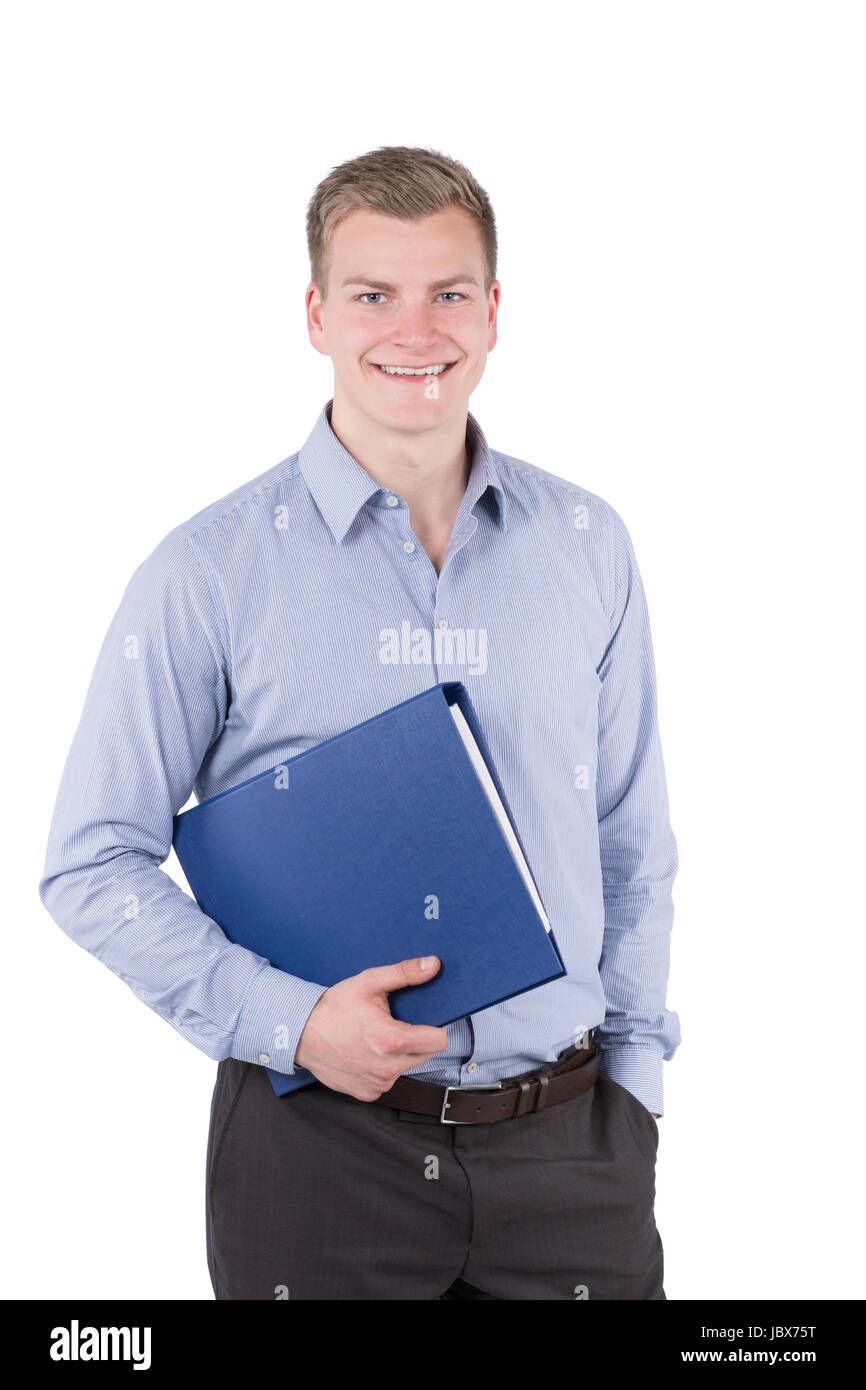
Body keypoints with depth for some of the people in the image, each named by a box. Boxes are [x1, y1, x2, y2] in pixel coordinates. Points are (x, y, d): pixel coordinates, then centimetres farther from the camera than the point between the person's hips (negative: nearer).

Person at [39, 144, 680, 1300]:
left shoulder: (587, 545, 3)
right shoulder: (210, 571, -7)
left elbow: (634, 840, 10)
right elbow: (91, 865, -5)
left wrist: (633, 1066, 7)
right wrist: (288, 1021, -14)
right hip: (320, 1141, -2)